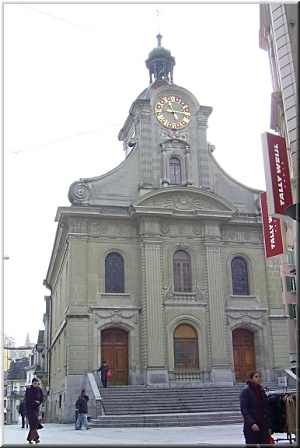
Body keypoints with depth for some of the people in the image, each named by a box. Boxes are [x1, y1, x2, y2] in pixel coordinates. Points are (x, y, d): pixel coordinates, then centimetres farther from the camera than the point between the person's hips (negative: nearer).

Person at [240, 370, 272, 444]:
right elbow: (244, 410, -13)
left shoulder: (262, 391, 11)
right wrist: (251, 423, -24)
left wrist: (269, 426, 10)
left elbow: (266, 409, 14)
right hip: (251, 427, -5)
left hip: (263, 425, 5)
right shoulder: (246, 391, -6)